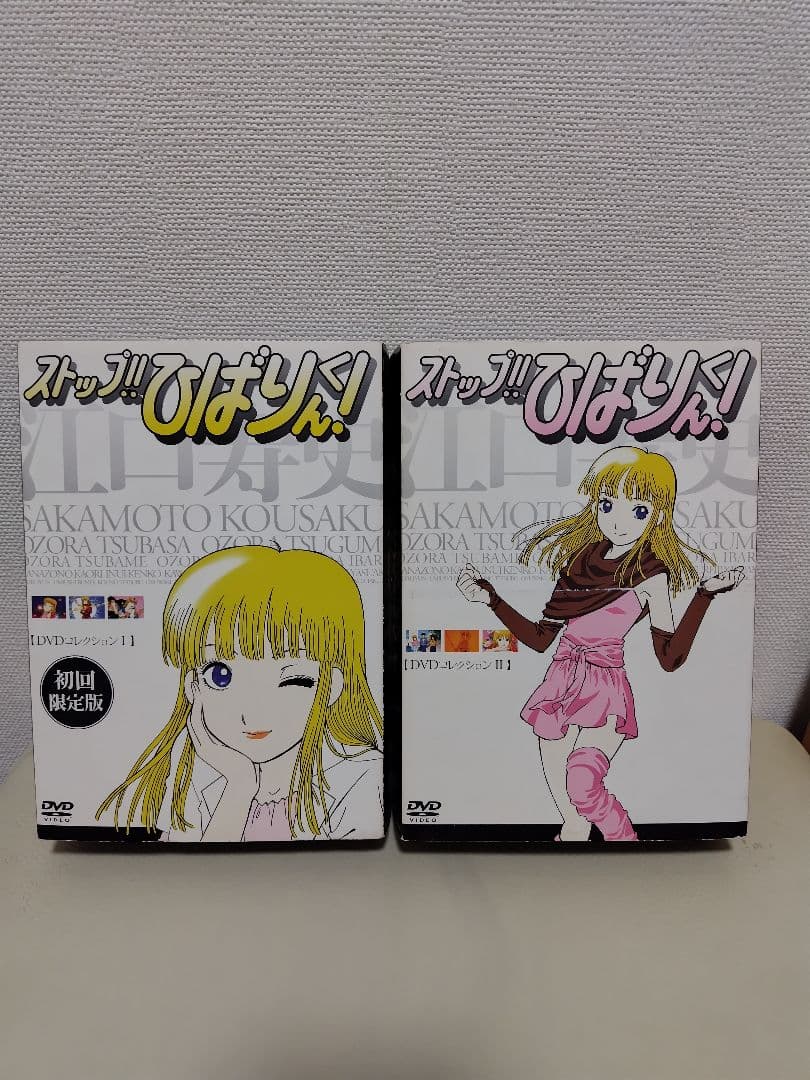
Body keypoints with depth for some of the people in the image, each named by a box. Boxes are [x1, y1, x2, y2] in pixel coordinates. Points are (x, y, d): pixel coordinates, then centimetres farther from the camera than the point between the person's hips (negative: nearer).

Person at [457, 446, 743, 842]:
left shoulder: (651, 574, -3)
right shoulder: (579, 558, 8)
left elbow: (670, 657, -11)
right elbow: (540, 638, 9)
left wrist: (706, 593, -16)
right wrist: (490, 598, 3)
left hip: (605, 690, -4)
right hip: (561, 682, 5)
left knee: (582, 785, -19)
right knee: (558, 790, 9)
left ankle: (625, 838, 9)